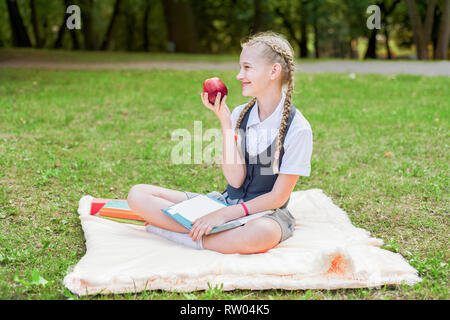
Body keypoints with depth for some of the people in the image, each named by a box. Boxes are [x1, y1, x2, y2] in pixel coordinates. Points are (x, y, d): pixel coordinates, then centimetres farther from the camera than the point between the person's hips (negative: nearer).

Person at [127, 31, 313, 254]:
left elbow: (278, 197, -12)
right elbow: (235, 179, -7)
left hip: (266, 212, -5)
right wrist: (225, 122, -14)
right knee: (137, 194, -8)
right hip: (227, 201, 5)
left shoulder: (298, 129, -12)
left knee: (261, 234, -45)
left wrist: (225, 214, -20)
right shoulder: (240, 114, 4)